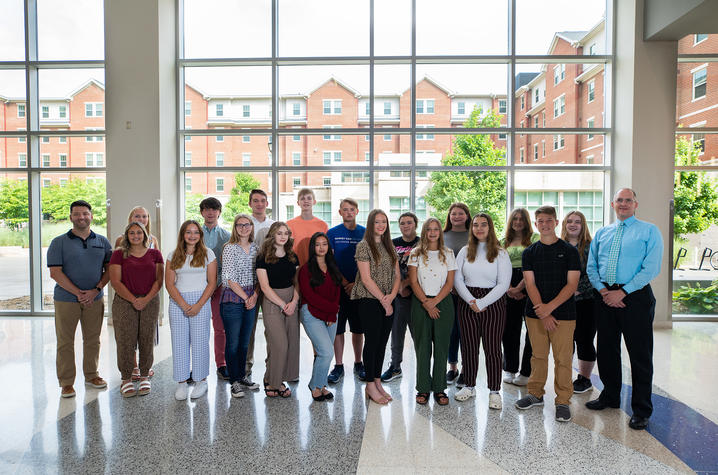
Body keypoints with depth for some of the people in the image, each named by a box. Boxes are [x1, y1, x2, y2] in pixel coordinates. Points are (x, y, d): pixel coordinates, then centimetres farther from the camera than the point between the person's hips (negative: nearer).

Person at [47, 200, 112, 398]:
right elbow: (55, 273, -7)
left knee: (92, 340, 11)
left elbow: (110, 270, 5)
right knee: (65, 342, 4)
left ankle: (91, 375, 25)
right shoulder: (59, 242, -1)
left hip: (95, 300, 2)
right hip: (66, 300, -2)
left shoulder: (102, 242, 6)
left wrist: (96, 290, -9)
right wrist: (78, 293, -13)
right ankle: (66, 382, 16)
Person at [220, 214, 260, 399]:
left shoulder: (255, 248, 9)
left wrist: (255, 295, -5)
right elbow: (229, 279, -13)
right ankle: (234, 381, 13)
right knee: (233, 342, 2)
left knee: (244, 342, 14)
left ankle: (242, 376, 27)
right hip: (232, 299, -5)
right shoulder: (230, 248, -8)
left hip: (250, 300, 5)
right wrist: (246, 297, -12)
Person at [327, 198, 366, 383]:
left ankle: (358, 364, 24)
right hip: (338, 287, -1)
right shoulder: (332, 233, 2)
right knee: (337, 327, 4)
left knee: (358, 328, 9)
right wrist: (343, 282, -11)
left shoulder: (365, 233, 5)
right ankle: (338, 366, 16)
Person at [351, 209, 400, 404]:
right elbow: (366, 279, -12)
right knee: (372, 341, -1)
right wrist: (383, 299, -12)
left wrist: (392, 295, -6)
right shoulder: (363, 246, -7)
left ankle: (377, 382, 21)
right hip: (369, 301, -6)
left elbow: (397, 275, 11)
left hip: (387, 302, 6)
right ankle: (370, 386, 11)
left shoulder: (390, 247, 13)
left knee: (382, 342, 10)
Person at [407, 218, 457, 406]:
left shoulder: (448, 254, 7)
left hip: (443, 302, 1)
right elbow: (414, 282, -1)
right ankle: (423, 388, 11)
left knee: (441, 346, 2)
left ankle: (439, 388, 13)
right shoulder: (416, 253, 6)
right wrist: (426, 303, -11)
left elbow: (450, 282, 1)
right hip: (420, 303, 0)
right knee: (422, 346, 1)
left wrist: (435, 301, -12)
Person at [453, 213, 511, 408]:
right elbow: (457, 279, 2)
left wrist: (482, 303, -14)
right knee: (469, 346, 9)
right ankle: (469, 386, 23)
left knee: (492, 347, 1)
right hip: (467, 304, 3)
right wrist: (471, 301, -11)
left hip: (493, 303, -2)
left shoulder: (500, 253, 0)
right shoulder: (465, 251, 9)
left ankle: (494, 391, 13)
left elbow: (503, 284, -7)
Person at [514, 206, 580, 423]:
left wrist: (550, 307, -15)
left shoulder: (569, 251, 0)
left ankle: (563, 401, 14)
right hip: (535, 314, 2)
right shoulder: (530, 252, 6)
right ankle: (535, 394, 26)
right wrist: (543, 313, -11)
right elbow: (530, 284, 0)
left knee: (563, 358, 1)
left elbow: (572, 284, -6)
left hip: (563, 314, -2)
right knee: (538, 356, 11)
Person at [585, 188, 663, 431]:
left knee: (640, 354, 2)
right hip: (606, 297, 4)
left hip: (636, 297, -4)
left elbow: (651, 268, -10)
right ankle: (610, 396, 31)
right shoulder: (602, 233, 14)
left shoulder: (649, 231, 0)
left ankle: (641, 410, 15)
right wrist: (603, 290, -6)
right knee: (606, 349, 13)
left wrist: (623, 292, -15)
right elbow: (591, 267, 11)